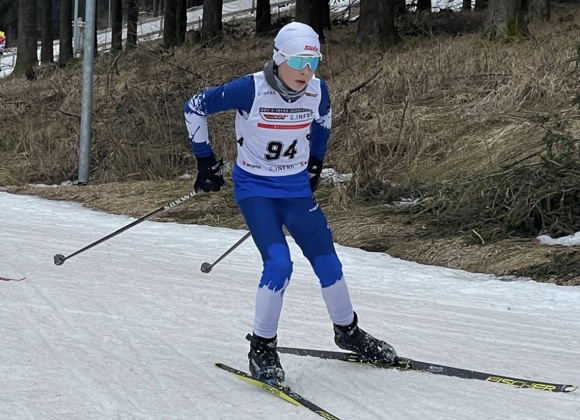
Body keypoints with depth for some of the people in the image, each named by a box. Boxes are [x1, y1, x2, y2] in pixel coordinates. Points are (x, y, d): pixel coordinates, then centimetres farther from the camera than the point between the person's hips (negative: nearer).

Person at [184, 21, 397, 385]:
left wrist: (315, 165, 19)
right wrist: (206, 163, -8)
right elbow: (195, 108, -12)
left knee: (328, 262, 7)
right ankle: (262, 347, -4)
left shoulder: (317, 92, -10)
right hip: (255, 189, -4)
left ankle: (348, 331, 31)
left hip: (297, 190, 5)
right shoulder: (251, 90, -23)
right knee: (279, 264, -21)